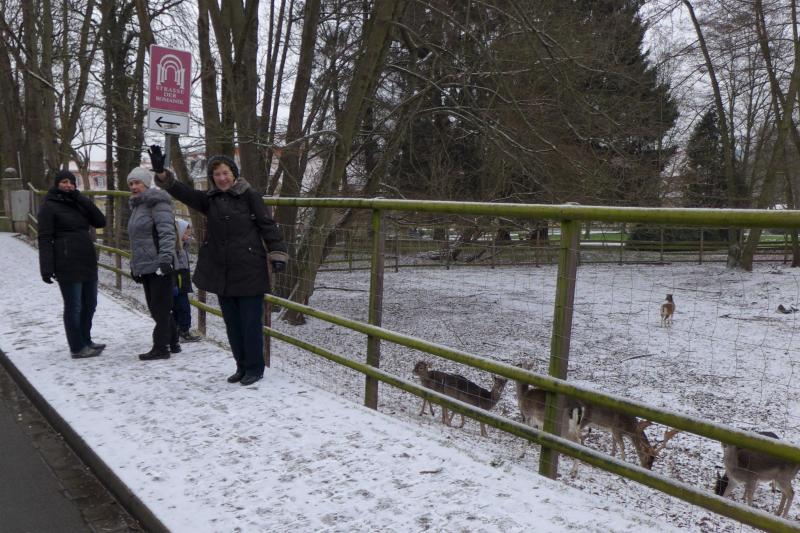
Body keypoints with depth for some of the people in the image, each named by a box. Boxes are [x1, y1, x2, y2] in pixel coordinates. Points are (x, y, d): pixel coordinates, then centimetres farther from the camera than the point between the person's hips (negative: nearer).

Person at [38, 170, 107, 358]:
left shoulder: (78, 204, 14)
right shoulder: (49, 206, -4)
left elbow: (100, 222, 0)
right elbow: (45, 239, -9)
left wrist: (80, 198, -7)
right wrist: (47, 268, -17)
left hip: (88, 262, 7)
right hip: (68, 265, -7)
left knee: (89, 303, 14)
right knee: (73, 306, -1)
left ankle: (85, 340, 29)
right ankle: (77, 348, 9)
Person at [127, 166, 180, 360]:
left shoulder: (157, 202, -9)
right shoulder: (137, 206, 21)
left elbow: (167, 233, -19)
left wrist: (165, 259, -27)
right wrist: (134, 266, 24)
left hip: (158, 265, -10)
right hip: (145, 267, 10)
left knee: (161, 308, -3)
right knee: (156, 307, 13)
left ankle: (161, 348, 5)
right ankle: (173, 342, 23)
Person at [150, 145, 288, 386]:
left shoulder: (249, 196, -4)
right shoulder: (209, 199, 10)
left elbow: (268, 226, -6)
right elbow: (182, 191, 0)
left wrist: (277, 255, -14)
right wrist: (161, 172, -15)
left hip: (249, 272, -5)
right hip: (221, 273, 5)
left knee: (251, 323, 1)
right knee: (232, 325, 13)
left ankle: (255, 368, 15)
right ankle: (242, 366, 27)